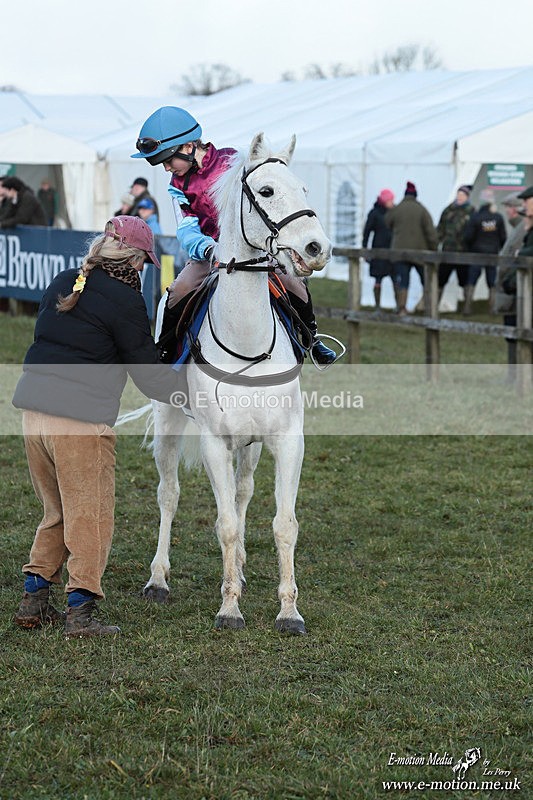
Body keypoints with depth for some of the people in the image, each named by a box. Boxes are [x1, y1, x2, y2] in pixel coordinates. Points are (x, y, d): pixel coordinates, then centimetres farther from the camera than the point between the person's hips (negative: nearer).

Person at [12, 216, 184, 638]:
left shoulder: (62, 284, 12)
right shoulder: (126, 302, -9)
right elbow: (149, 373, -6)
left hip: (33, 409, 7)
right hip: (82, 420, -7)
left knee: (57, 512, 20)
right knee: (90, 517, 5)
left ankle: (34, 600, 22)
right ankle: (81, 612, 4)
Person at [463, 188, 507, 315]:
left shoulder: (475, 217, -12)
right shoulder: (498, 217, -5)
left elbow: (468, 237, -10)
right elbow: (503, 237, 1)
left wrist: (470, 248, 10)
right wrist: (502, 250, 18)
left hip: (477, 253, -2)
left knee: (471, 283, 4)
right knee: (492, 285, 9)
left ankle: (467, 307, -1)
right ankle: (492, 309, 7)